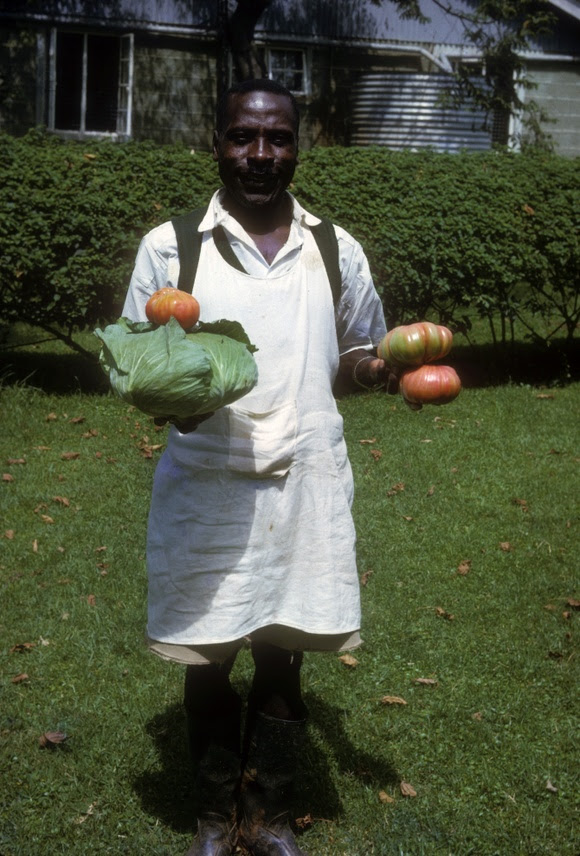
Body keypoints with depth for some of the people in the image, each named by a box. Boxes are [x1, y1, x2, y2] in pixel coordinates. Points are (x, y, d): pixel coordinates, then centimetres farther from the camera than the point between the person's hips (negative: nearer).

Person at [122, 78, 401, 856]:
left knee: (282, 660, 11)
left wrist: (384, 368, -7)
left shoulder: (337, 251, 6)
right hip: (205, 488, -1)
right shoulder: (169, 247, -1)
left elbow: (355, 358, 16)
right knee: (206, 662, 10)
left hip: (305, 485, 2)